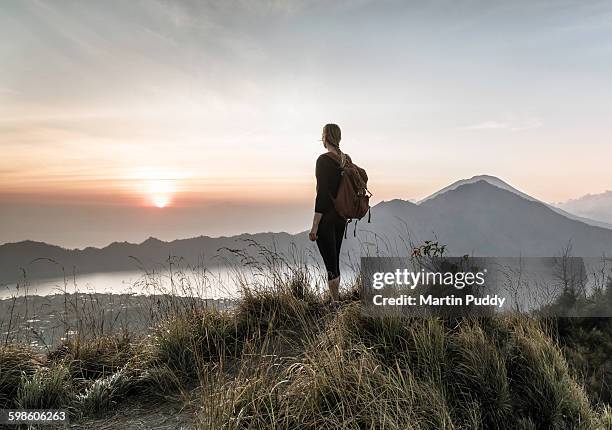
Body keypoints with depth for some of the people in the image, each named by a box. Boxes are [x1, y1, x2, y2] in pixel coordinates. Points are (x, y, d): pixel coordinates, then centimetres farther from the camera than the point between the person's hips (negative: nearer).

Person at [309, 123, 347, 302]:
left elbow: (322, 193, -19)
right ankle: (335, 300, 27)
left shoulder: (323, 160, -14)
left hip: (326, 218, -8)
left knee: (330, 264, -4)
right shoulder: (345, 159, 9)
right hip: (341, 217, 8)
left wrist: (314, 226, -18)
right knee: (335, 261, 17)